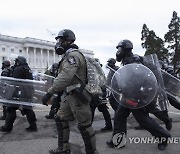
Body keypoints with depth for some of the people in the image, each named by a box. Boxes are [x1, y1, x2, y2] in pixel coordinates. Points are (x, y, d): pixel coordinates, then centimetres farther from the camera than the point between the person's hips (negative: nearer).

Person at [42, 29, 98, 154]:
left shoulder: (73, 54, -15)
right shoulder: (67, 55, 18)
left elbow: (65, 76, -29)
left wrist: (50, 92, -31)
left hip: (77, 95, -11)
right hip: (69, 95, 11)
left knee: (84, 125, -2)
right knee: (60, 119, 16)